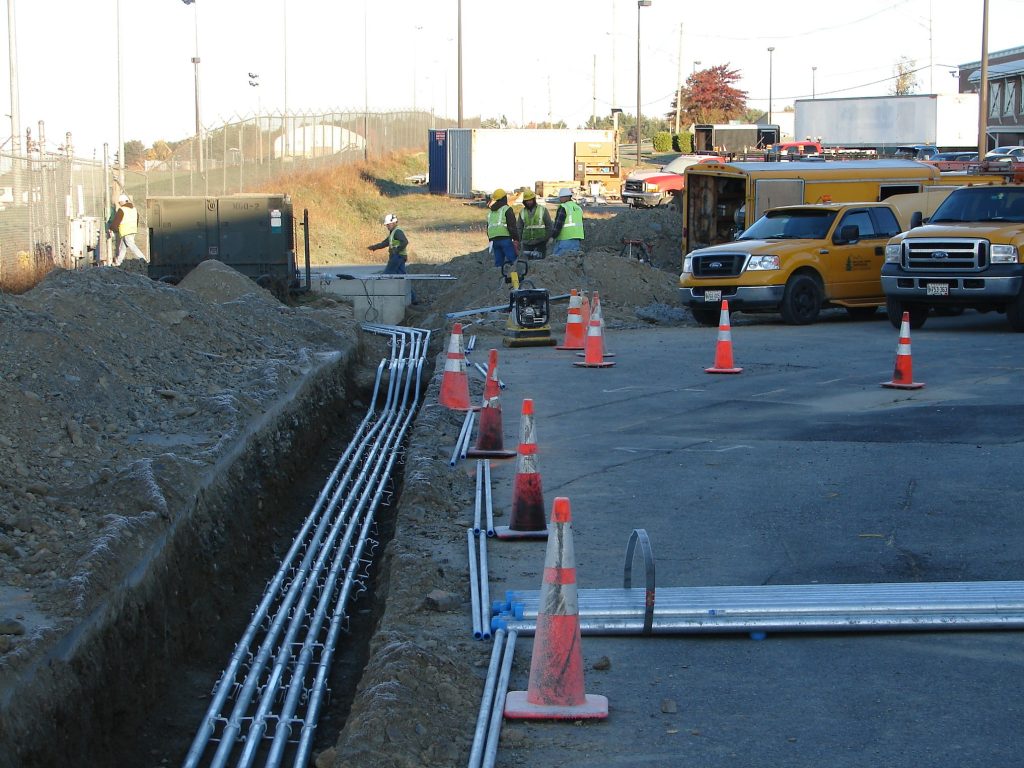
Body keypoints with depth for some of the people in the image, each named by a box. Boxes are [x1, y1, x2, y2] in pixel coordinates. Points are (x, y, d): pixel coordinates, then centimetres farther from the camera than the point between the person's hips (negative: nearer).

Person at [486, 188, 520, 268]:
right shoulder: (507, 209, -3)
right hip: (506, 238, -7)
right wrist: (516, 239, -8)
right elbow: (512, 226, -10)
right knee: (513, 259, -8)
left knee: (498, 262, 8)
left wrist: (490, 240, 30)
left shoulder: (490, 211, 20)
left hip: (494, 240, 7)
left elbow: (488, 227, 25)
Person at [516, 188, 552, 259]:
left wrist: (547, 238, -5)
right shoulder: (522, 212, 10)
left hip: (540, 243, -3)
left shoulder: (543, 209, 0)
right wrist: (518, 241, 8)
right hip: (527, 243, 3)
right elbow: (520, 228, 15)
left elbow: (549, 226, 2)